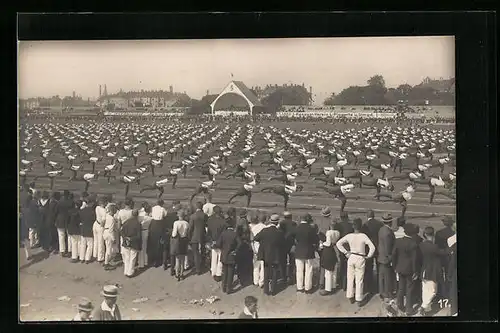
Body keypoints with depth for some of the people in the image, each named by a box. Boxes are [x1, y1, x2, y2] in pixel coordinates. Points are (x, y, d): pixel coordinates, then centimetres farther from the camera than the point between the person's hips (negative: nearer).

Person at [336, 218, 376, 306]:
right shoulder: (363, 236, -14)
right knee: (359, 280, 6)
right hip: (360, 259, -2)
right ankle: (359, 300, 11)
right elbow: (372, 247, -19)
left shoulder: (349, 236, -7)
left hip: (351, 258, 2)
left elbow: (338, 243, -5)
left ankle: (350, 297, 24)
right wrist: (368, 256, -5)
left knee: (350, 278, 15)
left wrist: (345, 252, 2)